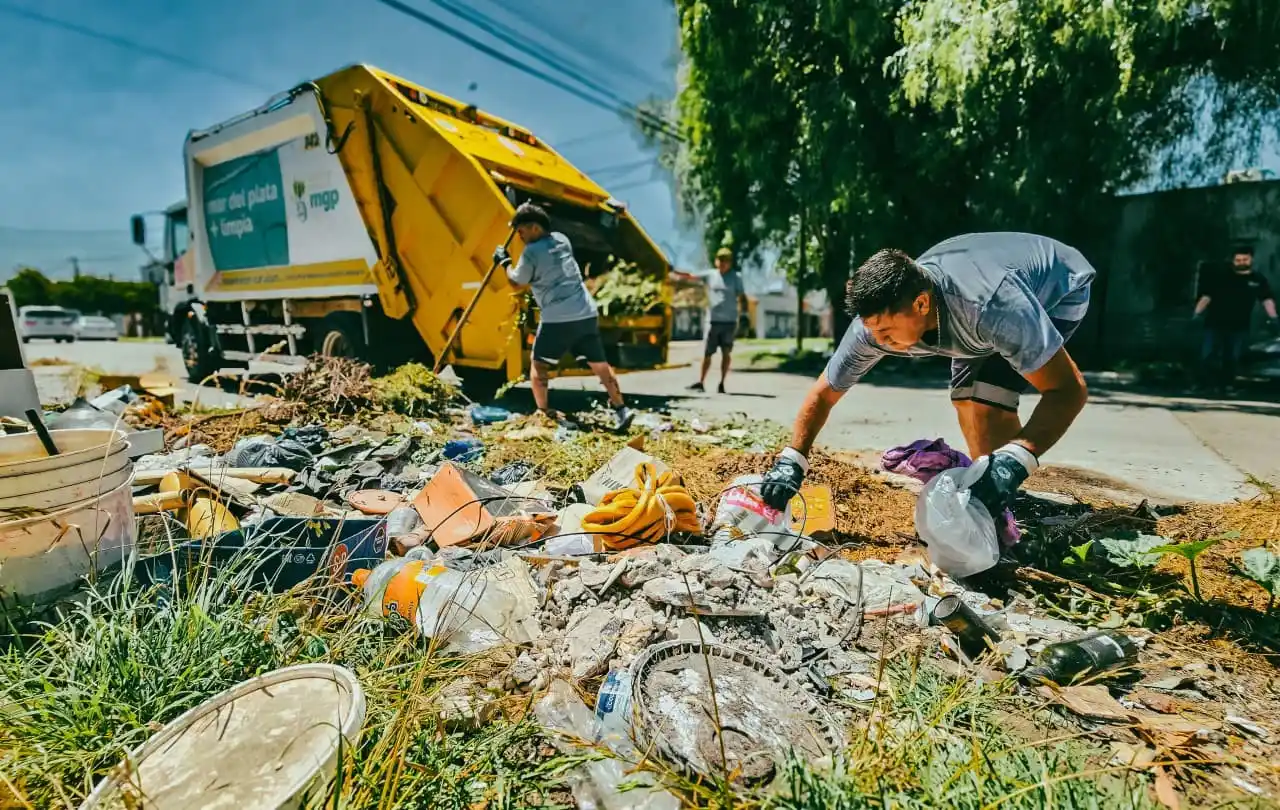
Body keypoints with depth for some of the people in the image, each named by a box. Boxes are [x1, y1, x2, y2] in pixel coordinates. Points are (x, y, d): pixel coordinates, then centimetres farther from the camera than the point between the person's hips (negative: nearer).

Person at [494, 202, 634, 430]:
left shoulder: (531, 252, -6)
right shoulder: (562, 239, 14)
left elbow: (517, 283, 6)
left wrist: (504, 262, 22)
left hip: (557, 319, -6)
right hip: (587, 314, 6)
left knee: (538, 366, 12)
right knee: (599, 364, 13)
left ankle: (542, 413, 10)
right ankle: (621, 409, 12)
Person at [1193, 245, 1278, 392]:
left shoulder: (1258, 280, 8)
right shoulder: (1221, 277, 2)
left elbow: (1267, 299, 6)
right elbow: (1206, 296, 0)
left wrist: (1273, 318, -6)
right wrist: (1197, 314, -11)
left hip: (1240, 327, 2)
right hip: (1215, 323, -2)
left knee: (1232, 358, 9)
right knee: (1207, 355, -7)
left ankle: (1226, 385, 20)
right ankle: (1207, 384, 4)